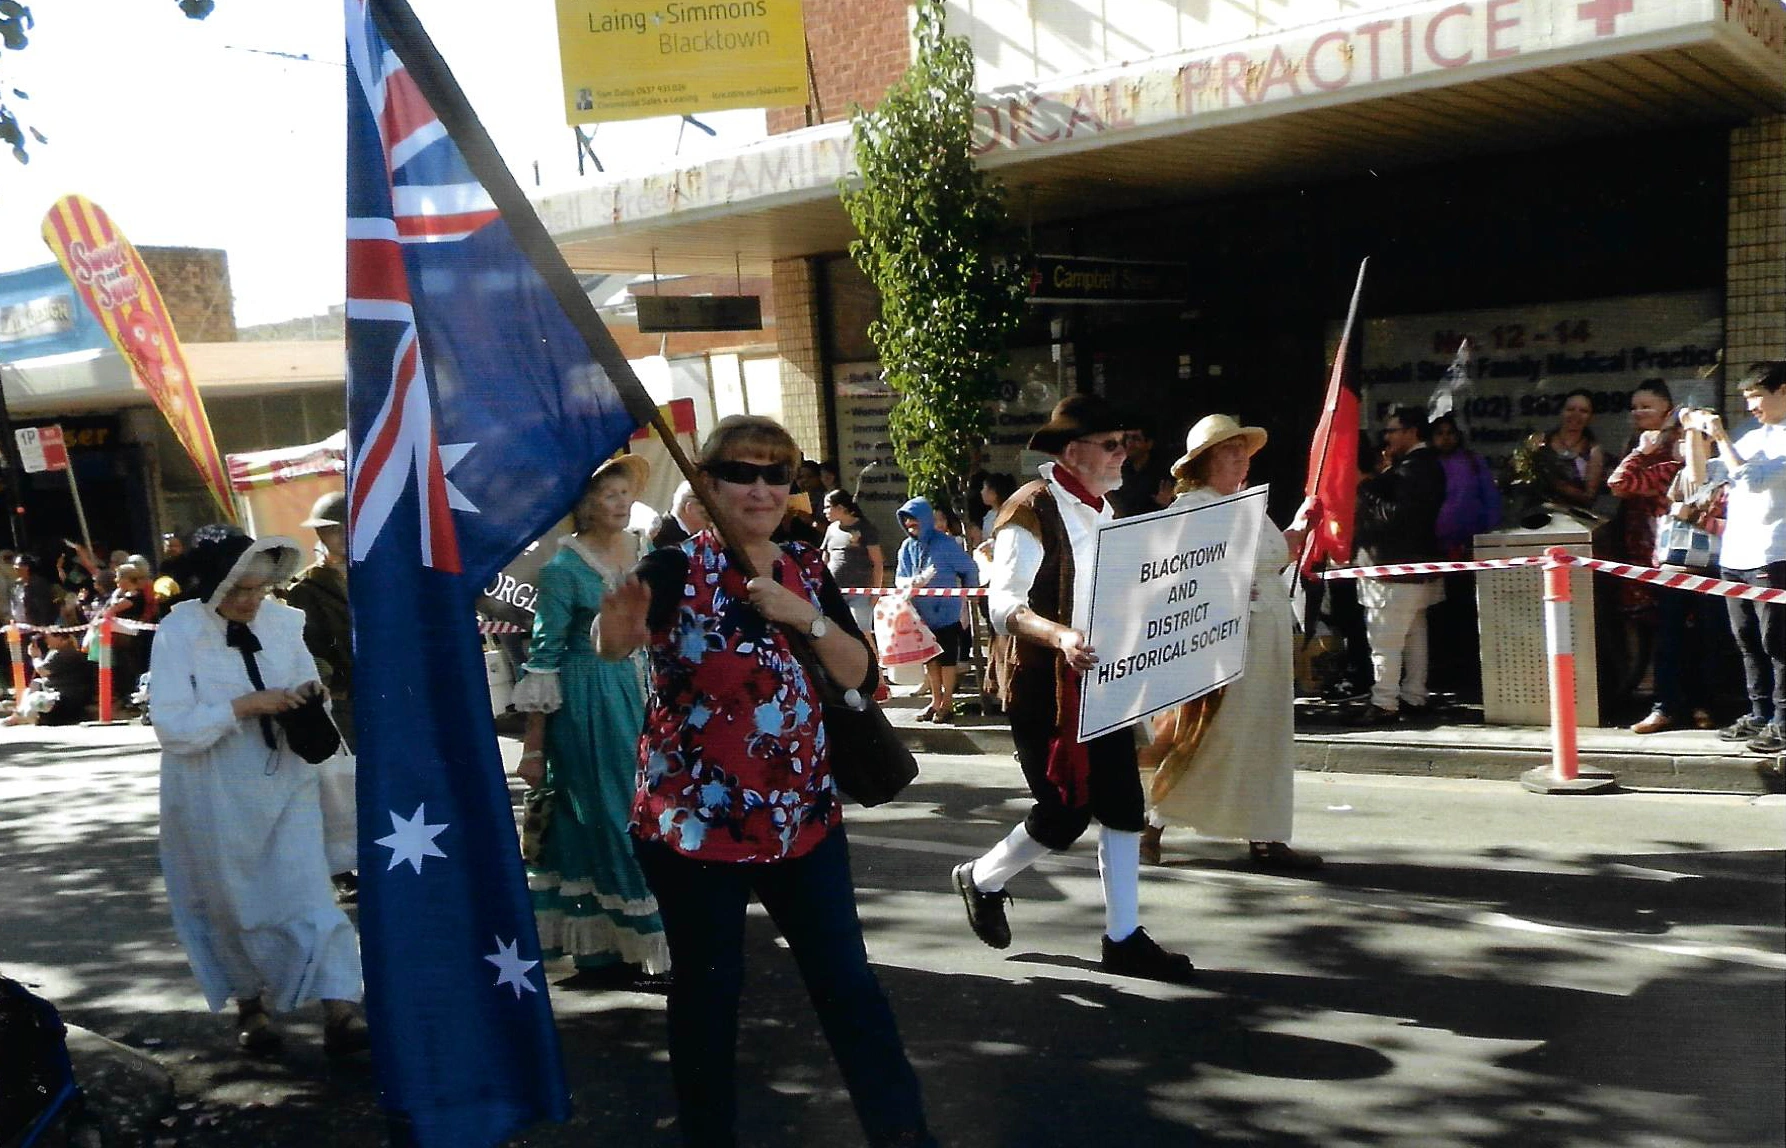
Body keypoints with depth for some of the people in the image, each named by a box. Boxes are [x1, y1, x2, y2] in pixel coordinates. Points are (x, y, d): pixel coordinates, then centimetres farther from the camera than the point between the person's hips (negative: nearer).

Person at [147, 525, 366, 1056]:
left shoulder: (282, 620, -5)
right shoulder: (178, 634, -14)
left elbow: (307, 679, 9)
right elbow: (173, 727, -18)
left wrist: (307, 696, -13)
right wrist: (245, 705, -25)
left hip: (285, 782, 2)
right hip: (215, 796, -2)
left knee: (309, 890, -6)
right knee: (232, 903, 14)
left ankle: (338, 1011, -6)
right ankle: (249, 1005, 34)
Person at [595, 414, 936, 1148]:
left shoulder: (808, 570, 5)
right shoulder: (679, 566, -10)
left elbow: (861, 675, -1)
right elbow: (612, 646, -29)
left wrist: (805, 617, -17)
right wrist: (619, 618, -52)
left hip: (803, 815, 4)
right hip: (693, 818, -4)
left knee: (846, 980, 9)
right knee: (708, 988, 9)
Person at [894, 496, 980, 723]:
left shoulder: (945, 543, -12)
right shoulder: (907, 547, 3)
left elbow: (970, 570, -5)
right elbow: (899, 577, 5)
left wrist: (966, 596, 4)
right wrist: (912, 582, -17)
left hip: (946, 611, -5)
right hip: (921, 614, 5)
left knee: (947, 659, 4)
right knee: (930, 659, 14)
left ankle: (947, 703, 15)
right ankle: (935, 701, 25)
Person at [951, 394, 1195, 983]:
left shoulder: (1102, 509, 12)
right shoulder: (1032, 510, -16)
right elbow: (1004, 604, -23)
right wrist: (1060, 636, -39)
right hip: (1045, 690, -8)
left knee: (1122, 807, 6)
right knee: (1066, 812, -1)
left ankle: (1123, 938, 17)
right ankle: (982, 878, 26)